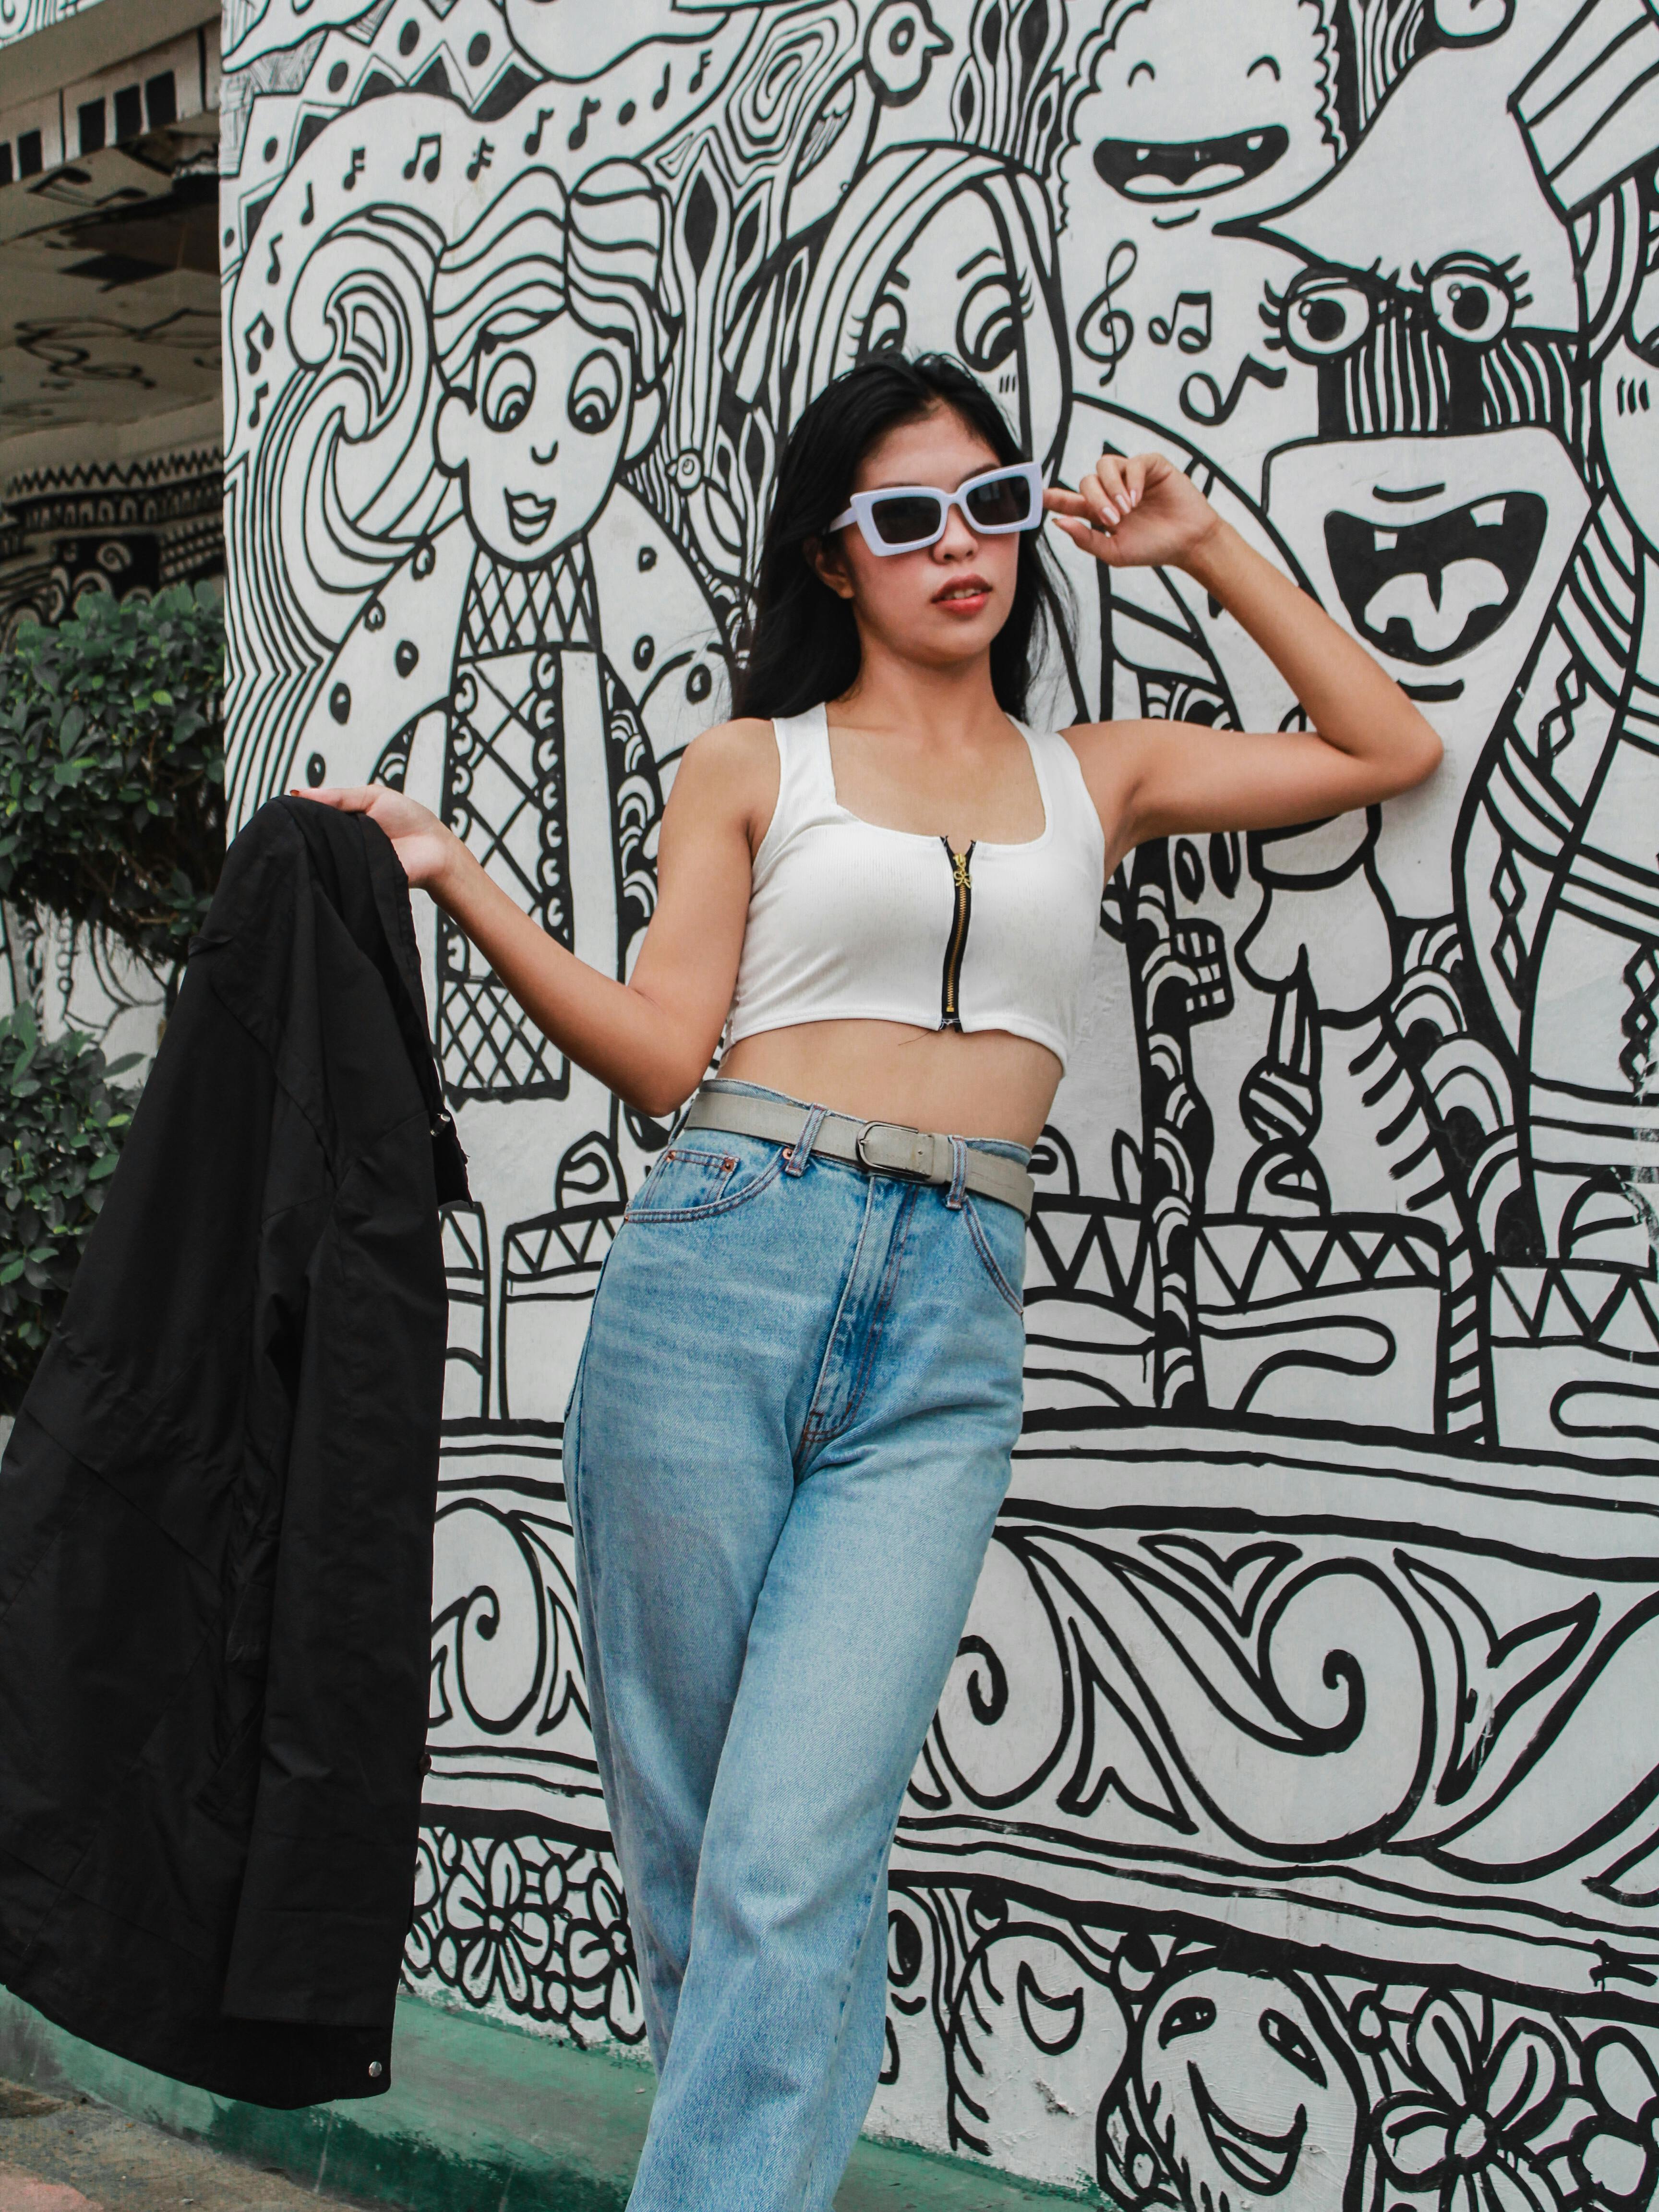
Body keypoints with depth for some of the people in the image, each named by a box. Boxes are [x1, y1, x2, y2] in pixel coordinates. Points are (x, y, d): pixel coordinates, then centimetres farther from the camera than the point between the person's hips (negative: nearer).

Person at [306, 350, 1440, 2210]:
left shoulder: (1096, 775, 18)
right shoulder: (755, 763, 12)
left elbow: (1393, 748, 22)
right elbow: (661, 1049, 4)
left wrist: (1202, 546, 19)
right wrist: (454, 878, -6)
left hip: (947, 1333, 1)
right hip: (721, 1268, 0)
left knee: (797, 1860, -11)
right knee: (686, 1833, 4)